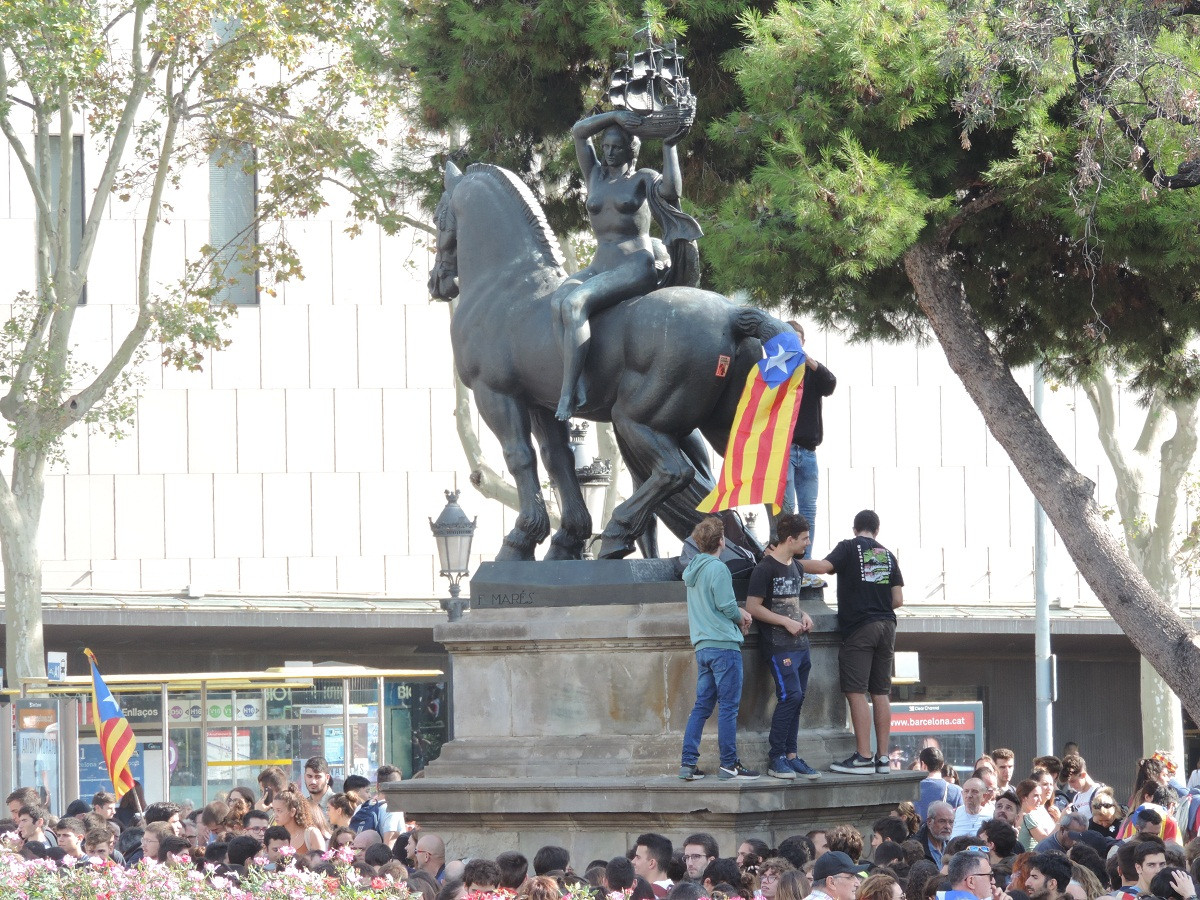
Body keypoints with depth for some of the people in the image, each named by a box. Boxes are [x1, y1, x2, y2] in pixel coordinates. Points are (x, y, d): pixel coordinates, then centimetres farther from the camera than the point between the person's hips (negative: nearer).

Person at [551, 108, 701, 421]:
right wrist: (616, 116, 0)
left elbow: (671, 190, -17)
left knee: (574, 302, -32)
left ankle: (567, 395, -38)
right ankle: (578, 383, -41)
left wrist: (669, 146, -13)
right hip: (598, 267, 6)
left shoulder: (643, 179, 5)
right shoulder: (595, 176, 19)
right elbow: (579, 132, 11)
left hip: (636, 269, -6)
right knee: (558, 301, -29)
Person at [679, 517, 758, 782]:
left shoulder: (692, 569, 14)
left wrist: (738, 612, 10)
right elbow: (727, 606, -15)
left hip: (703, 647, 8)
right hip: (724, 645, -8)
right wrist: (741, 618, 5)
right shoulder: (717, 569, -13)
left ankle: (688, 763, 7)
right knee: (729, 705, -3)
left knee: (702, 705, 10)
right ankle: (729, 764, -2)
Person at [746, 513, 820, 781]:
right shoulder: (765, 568, -10)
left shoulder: (794, 567, 16)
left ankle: (791, 756, 11)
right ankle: (776, 759, -10)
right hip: (779, 645, -8)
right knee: (790, 696, -16)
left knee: (797, 700, 6)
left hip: (800, 645, 8)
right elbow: (753, 607, -13)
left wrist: (803, 616, 9)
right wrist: (787, 622, -15)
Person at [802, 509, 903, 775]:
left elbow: (824, 566, -17)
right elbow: (898, 599, 10)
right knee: (881, 694, 7)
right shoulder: (888, 555, 14)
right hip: (886, 627, 6)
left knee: (856, 693, -7)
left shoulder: (849, 548, 0)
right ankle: (882, 757, 6)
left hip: (859, 627, -6)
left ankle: (863, 757, -12)